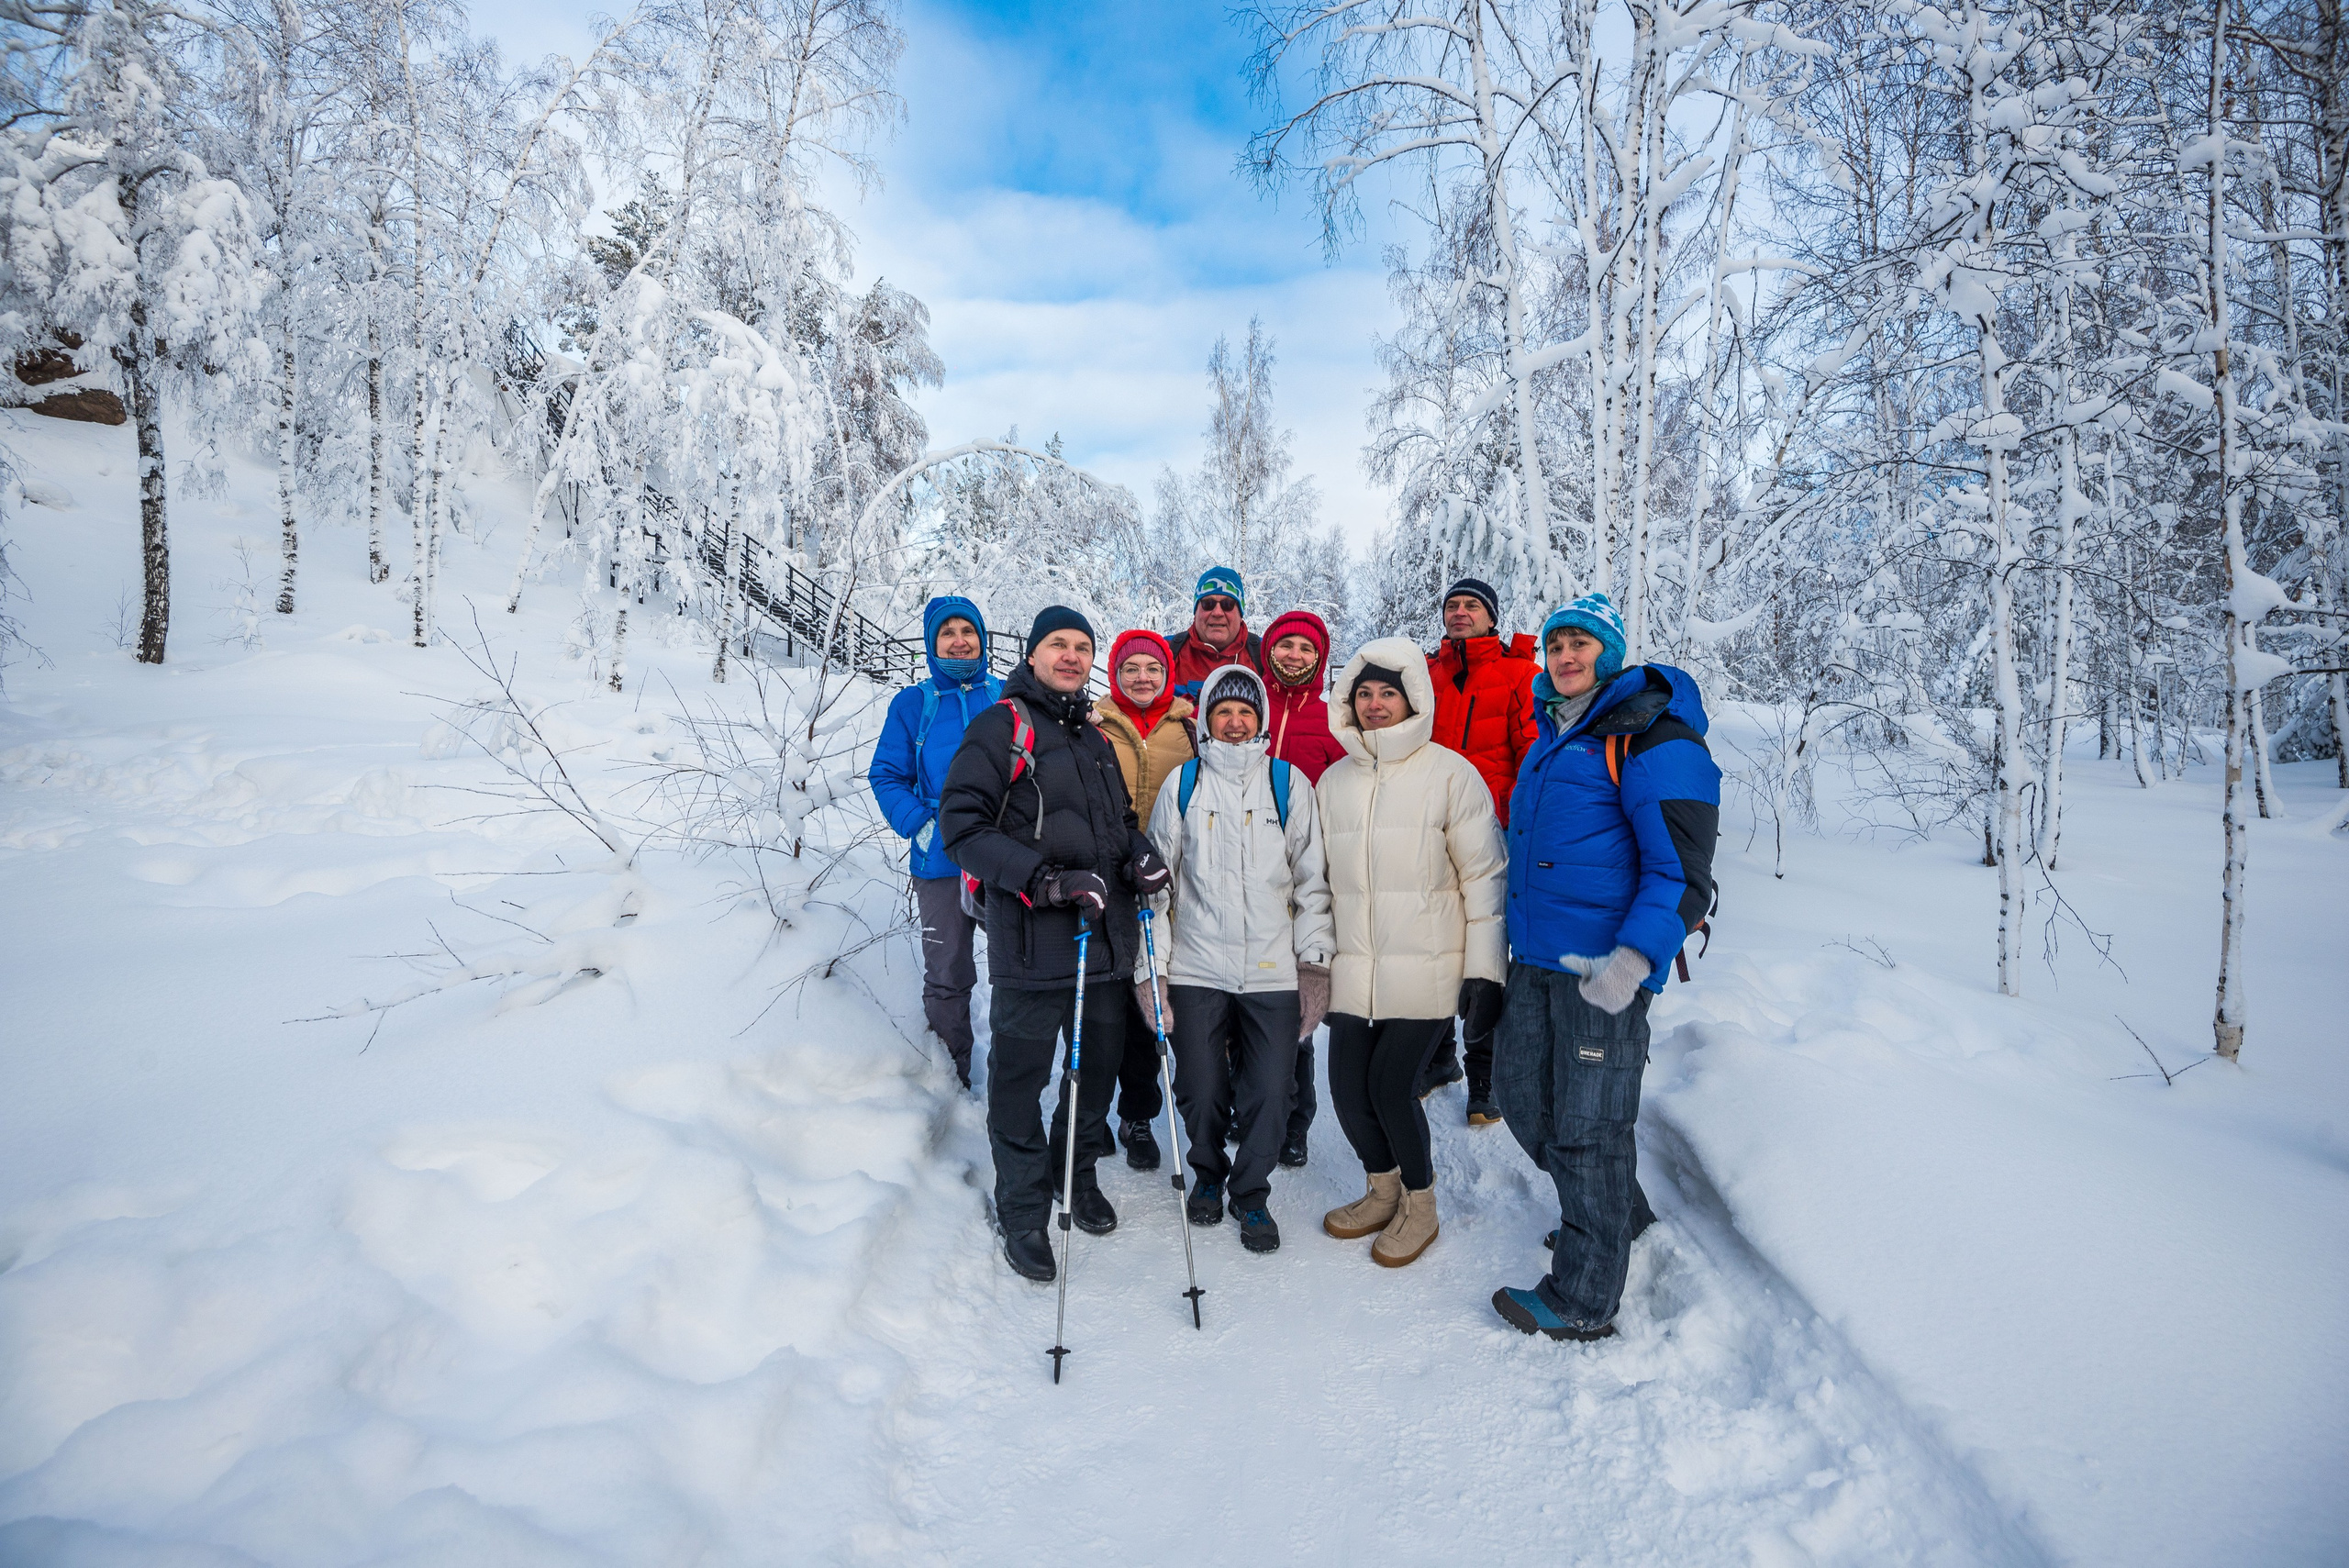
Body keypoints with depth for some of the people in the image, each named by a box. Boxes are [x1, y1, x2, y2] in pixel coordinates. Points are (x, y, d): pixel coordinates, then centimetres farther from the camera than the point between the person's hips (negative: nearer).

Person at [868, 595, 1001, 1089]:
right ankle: (951, 1081, 22)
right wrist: (920, 825, -11)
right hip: (942, 863, 0)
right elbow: (886, 775, 4)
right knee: (946, 978, 7)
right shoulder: (913, 705, 4)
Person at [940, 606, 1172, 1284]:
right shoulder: (1000, 727, -5)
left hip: (1106, 935, 6)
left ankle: (1079, 1173, 39)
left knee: (1101, 1063, 16)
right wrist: (1044, 879, -21)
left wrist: (1138, 854, 2)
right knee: (1021, 1074, 3)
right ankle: (1023, 1209, 21)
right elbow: (962, 824, -12)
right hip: (1032, 940, -6)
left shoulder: (1095, 736, 18)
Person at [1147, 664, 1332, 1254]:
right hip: (1197, 966, 0)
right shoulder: (1182, 783, 5)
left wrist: (1315, 953, 1)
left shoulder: (1290, 783, 4)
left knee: (1269, 1093, 2)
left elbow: (1311, 876, 8)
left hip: (1272, 969, 0)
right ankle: (1209, 1173, 35)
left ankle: (1250, 1193, 25)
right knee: (1200, 1090, 7)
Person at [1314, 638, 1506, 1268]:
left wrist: (1485, 968, -8)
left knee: (1389, 1085, -6)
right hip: (1354, 971, 5)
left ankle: (1419, 1206, 21)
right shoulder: (1333, 781, 10)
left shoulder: (1449, 773, -5)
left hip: (1426, 967, -5)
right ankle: (1384, 1191, 33)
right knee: (1349, 1090, 5)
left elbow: (1485, 874, -5)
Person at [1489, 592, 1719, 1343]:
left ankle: (1584, 1299, 15)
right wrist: (1509, 936, 27)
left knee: (1589, 1125, 0)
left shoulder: (1652, 739, -12)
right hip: (1536, 959, 9)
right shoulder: (1553, 736, 15)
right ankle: (1620, 1212, 40)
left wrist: (1635, 957, -29)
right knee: (1521, 1094, 16)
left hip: (1605, 968, -8)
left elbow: (1683, 872, -17)